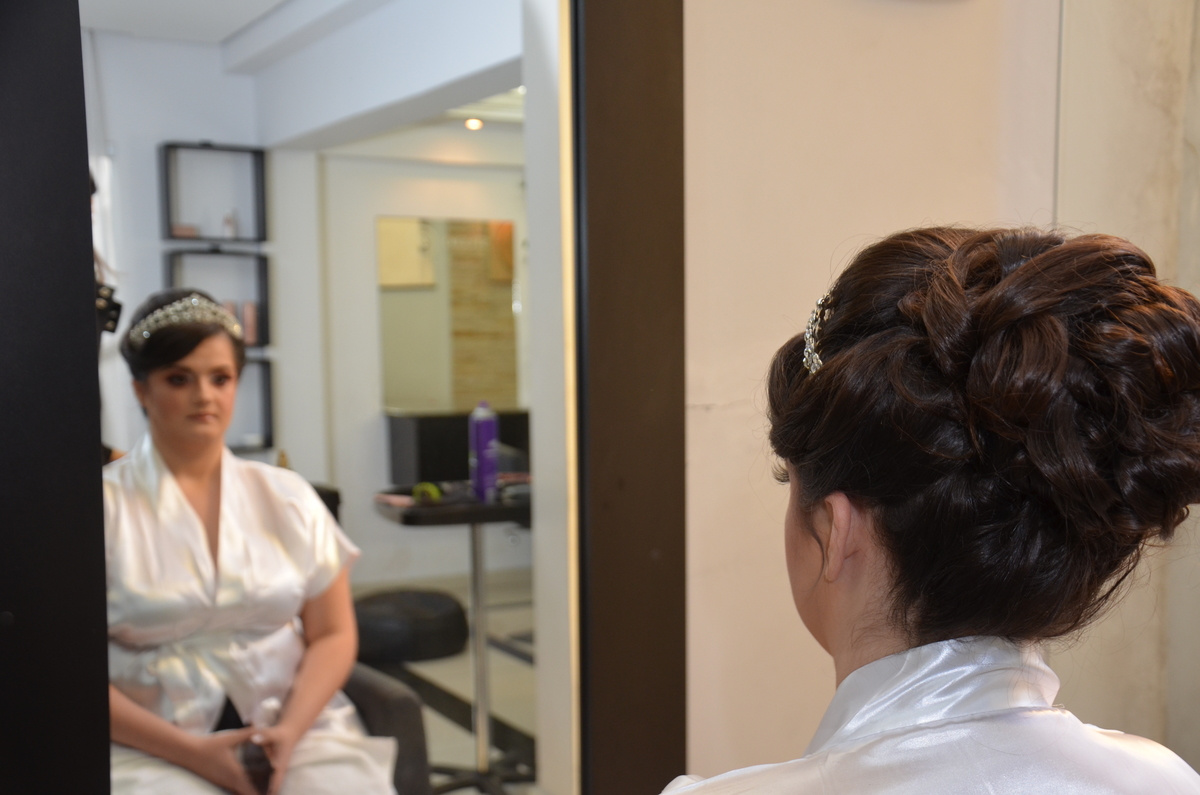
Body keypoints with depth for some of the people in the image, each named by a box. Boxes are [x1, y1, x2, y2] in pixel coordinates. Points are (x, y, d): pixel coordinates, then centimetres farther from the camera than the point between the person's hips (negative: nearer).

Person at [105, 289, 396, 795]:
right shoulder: (109, 504, 1)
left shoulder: (286, 496, 10)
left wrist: (290, 729, -10)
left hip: (295, 727, 3)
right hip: (154, 747, -2)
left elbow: (333, 634, 8)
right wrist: (189, 751, -13)